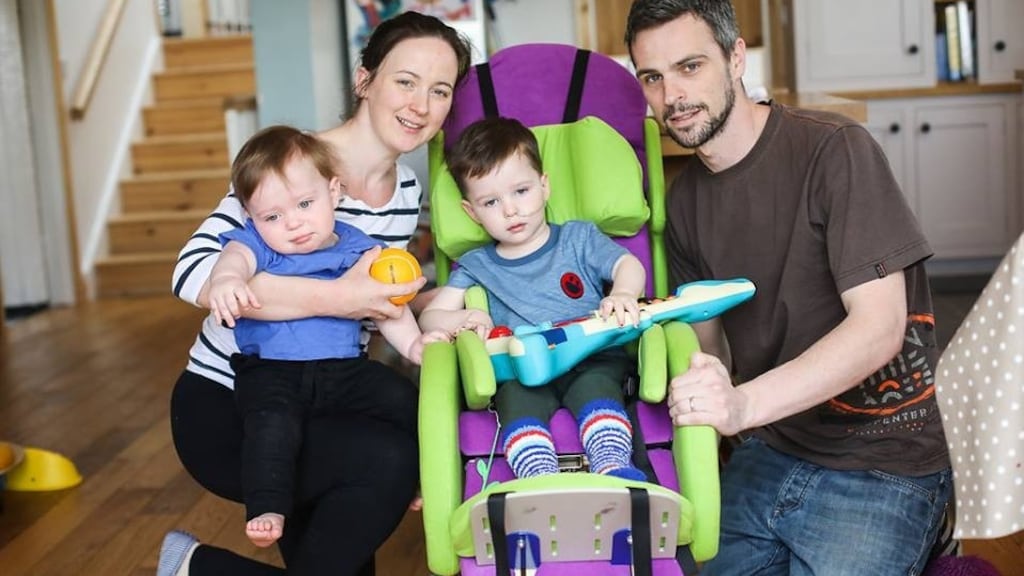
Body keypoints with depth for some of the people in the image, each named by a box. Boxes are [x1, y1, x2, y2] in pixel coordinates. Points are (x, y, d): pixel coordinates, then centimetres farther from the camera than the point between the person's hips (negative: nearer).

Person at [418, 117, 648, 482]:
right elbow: (430, 317, 16)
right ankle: (541, 480, -54)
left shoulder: (578, 239, 18)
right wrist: (462, 320, -8)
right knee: (516, 396, -33)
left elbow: (628, 265, 3)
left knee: (596, 386, -34)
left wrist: (622, 294, -21)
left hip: (591, 360, 0)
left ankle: (614, 469, -53)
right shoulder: (477, 266, 21)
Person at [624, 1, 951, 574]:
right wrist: (705, 386, -9)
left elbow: (879, 327, -23)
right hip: (771, 450, 6)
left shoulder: (834, 149, -16)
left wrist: (744, 404, -35)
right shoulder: (685, 201, 6)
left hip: (883, 461, -6)